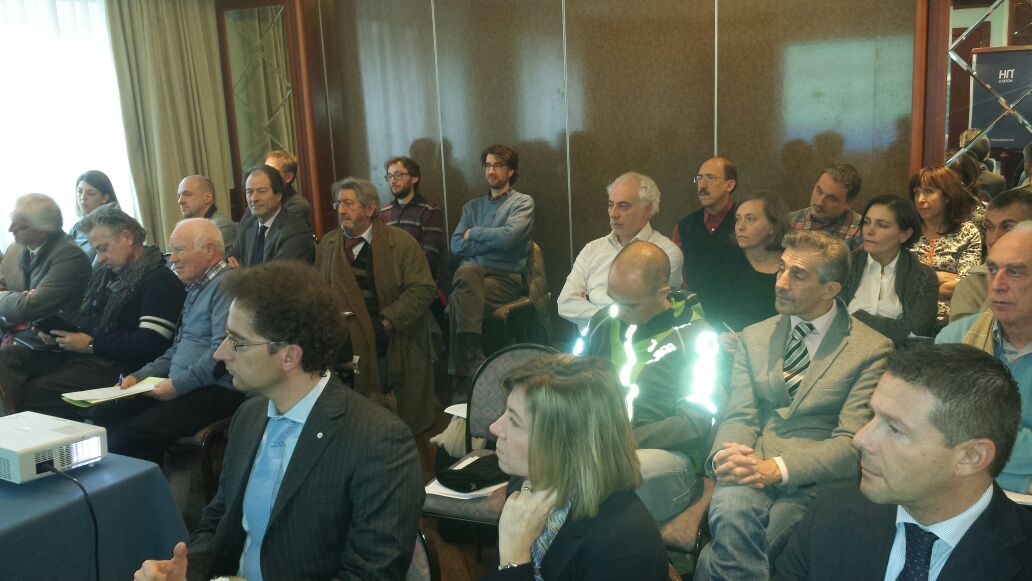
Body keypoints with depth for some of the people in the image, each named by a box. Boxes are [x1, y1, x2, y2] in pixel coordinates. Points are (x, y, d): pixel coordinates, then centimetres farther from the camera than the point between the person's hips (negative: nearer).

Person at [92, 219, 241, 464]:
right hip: (181, 387, 10)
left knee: (130, 434, -24)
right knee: (104, 415, -3)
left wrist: (178, 384, -20)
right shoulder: (195, 287, 21)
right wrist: (140, 376, 14)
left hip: (214, 390, -10)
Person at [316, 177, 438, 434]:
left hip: (398, 346, -2)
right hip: (349, 345, 3)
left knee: (406, 421, -6)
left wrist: (387, 320, -15)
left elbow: (423, 288, -7)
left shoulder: (402, 242, -1)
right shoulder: (328, 243, 14)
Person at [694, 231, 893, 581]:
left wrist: (777, 468, -21)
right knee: (732, 513, -33)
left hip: (814, 480, -3)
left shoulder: (872, 350, 2)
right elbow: (739, 417, 8)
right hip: (752, 469, 3)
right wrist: (723, 455, -16)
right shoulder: (755, 337, 16)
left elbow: (851, 442, -7)